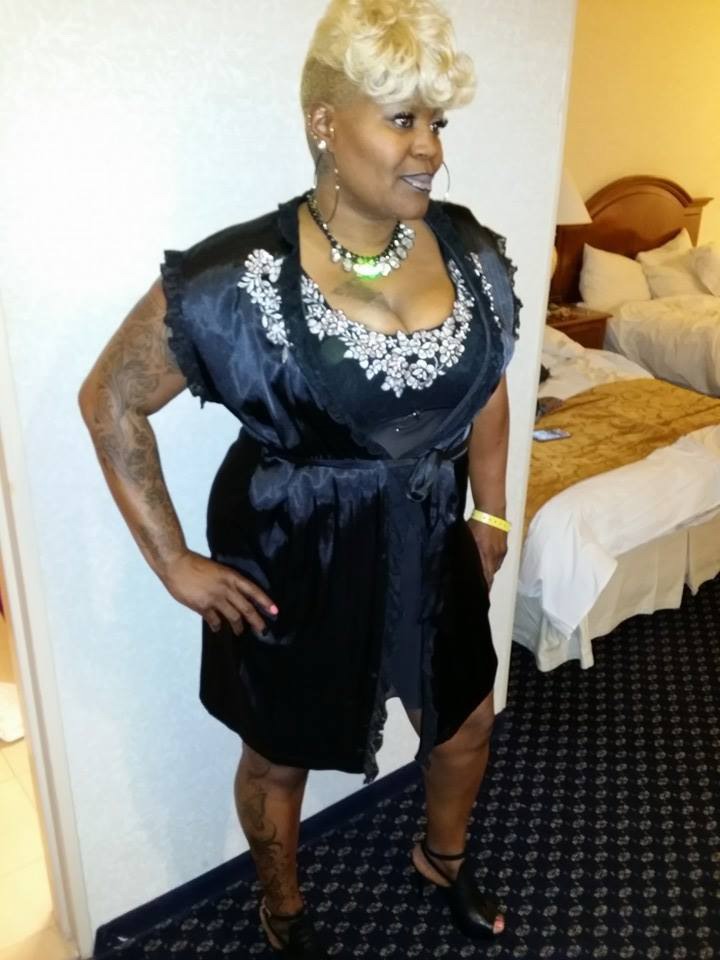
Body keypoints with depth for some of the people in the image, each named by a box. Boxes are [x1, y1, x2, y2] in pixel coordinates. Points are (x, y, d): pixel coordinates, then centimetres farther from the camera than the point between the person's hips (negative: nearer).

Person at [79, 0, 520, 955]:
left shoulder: (470, 251, -6)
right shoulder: (238, 278, -22)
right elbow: (110, 401, -12)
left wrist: (490, 516, 9)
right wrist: (174, 562, -11)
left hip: (430, 543, 5)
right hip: (295, 558, -4)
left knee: (466, 721, 24)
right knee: (281, 756, 18)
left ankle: (444, 857, 58)